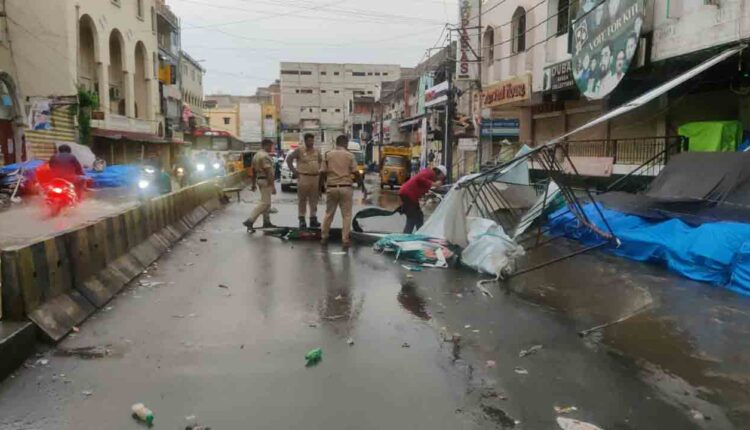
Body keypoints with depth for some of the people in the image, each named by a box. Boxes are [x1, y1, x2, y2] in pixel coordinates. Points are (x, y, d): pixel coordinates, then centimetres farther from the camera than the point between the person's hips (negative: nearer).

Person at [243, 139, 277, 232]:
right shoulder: (265, 156, -16)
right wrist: (273, 186, -22)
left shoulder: (257, 155, 15)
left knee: (266, 202, 16)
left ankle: (266, 222, 20)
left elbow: (254, 171, 18)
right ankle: (249, 221, -15)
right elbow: (268, 172, -22)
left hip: (259, 179, 10)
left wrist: (254, 184, 22)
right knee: (264, 203, -10)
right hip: (265, 180, -10)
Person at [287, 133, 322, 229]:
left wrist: (320, 170, 13)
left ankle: (313, 218, 16)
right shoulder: (299, 150, -3)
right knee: (302, 199, -2)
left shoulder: (317, 151, 12)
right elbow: (289, 159, -1)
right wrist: (293, 170, -6)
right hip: (303, 177, -5)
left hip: (315, 177, 5)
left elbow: (321, 161, 26)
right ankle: (301, 219, 2)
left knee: (314, 200, 8)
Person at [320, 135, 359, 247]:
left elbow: (322, 173, 1)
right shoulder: (350, 155, -2)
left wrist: (320, 186, 12)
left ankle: (324, 237, 22)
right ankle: (345, 239, 4)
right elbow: (356, 173, -4)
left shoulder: (328, 155, 3)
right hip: (345, 188, -2)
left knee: (329, 214, 16)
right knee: (346, 215, 6)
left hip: (331, 188, 2)